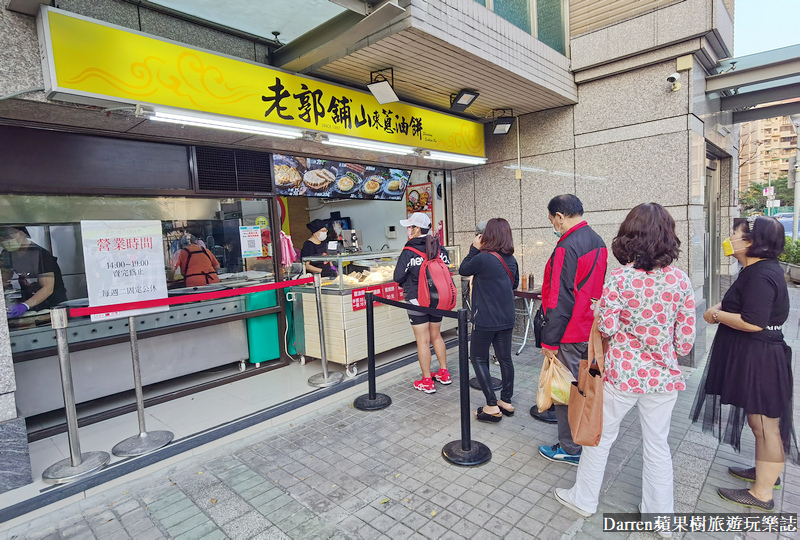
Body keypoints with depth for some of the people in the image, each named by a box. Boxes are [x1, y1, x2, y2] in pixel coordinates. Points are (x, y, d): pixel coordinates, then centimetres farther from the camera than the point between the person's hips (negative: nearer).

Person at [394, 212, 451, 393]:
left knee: (423, 341, 3)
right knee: (436, 336, 21)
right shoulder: (440, 249, -2)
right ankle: (444, 373, 31)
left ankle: (427, 381, 12)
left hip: (417, 301, -5)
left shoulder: (408, 252, -16)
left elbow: (398, 277, -13)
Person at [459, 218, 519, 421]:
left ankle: (492, 406, 6)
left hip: (486, 319, -7)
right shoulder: (511, 260, 4)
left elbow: (463, 270, -2)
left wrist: (474, 248, 1)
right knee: (505, 359, 15)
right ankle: (506, 402, 27)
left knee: (478, 358, 7)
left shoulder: (483, 259, -19)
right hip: (506, 319, 7)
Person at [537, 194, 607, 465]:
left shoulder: (567, 247, -22)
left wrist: (549, 340, -16)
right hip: (592, 330, 9)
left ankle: (570, 449, 19)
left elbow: (560, 301, -23)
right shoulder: (598, 242, 9)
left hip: (571, 334, -9)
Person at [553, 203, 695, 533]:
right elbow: (686, 336, 0)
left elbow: (607, 328, -15)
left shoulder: (619, 278, -16)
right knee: (658, 445, 19)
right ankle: (660, 512, 36)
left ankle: (584, 498, 32)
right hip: (663, 376, 3)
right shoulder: (680, 280, -5)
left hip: (622, 374, -3)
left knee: (600, 437, 15)